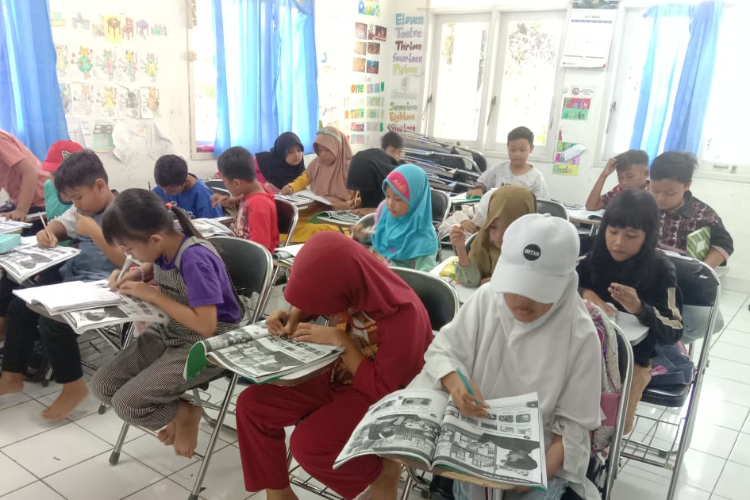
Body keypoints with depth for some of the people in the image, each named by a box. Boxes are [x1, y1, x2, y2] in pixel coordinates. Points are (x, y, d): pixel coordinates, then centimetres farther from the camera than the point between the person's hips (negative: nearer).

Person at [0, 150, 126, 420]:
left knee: (52, 321, -23)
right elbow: (61, 224, 27)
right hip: (71, 275, 10)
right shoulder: (83, 208, 8)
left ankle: (74, 386, -1)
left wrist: (94, 232, -27)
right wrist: (48, 232, 2)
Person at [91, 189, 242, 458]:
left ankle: (186, 412, 9)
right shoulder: (164, 246, -6)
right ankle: (176, 412, 15)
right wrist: (135, 274, -2)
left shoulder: (195, 259, -29)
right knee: (103, 384, 1)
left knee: (127, 403, -17)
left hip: (206, 346, -8)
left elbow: (206, 326, -31)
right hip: (170, 332, 9)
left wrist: (153, 295, -23)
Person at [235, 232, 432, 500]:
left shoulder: (403, 318, -32)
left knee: (307, 445, -26)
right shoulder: (353, 288, -14)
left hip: (379, 397, -6)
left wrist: (340, 341, -27)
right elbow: (311, 299, 9)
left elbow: (382, 389, -23)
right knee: (251, 404, -5)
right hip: (337, 375, 7)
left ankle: (382, 472, 2)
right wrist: (292, 317, -12)